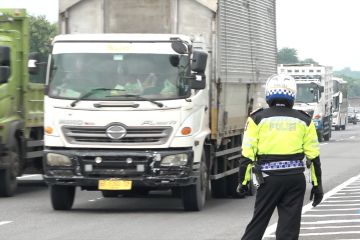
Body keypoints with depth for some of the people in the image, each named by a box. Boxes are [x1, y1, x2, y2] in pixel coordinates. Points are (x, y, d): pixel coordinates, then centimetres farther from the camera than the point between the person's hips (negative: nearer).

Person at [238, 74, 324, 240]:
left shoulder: (257, 119, 1)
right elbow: (313, 156, 5)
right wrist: (317, 184, 12)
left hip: (268, 178, -1)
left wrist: (243, 181, 6)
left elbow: (247, 154, -2)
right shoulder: (303, 121, 6)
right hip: (295, 178, 1)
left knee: (258, 222, 10)